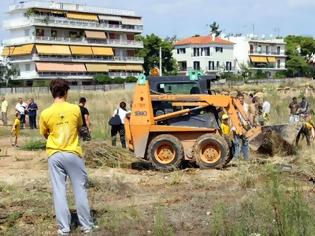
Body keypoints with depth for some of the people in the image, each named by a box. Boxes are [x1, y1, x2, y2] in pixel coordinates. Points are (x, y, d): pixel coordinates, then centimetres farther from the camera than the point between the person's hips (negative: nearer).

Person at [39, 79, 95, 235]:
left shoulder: (45, 113, -7)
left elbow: (45, 134, 9)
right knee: (80, 189, 9)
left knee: (59, 191, 6)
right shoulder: (75, 109, -6)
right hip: (73, 154, 0)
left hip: (55, 155, 0)